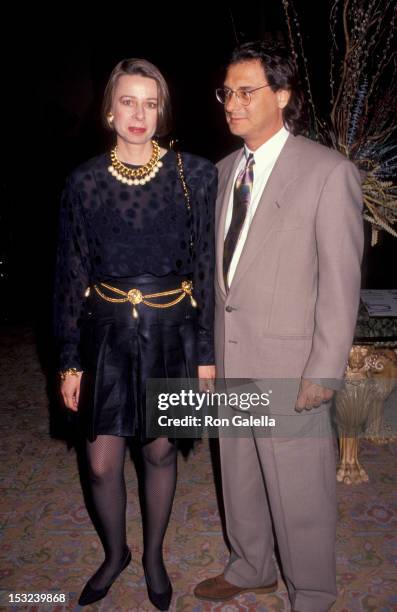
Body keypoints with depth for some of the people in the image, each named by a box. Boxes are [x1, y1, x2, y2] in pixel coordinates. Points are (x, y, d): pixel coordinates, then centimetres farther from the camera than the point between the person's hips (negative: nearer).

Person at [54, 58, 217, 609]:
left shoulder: (196, 175, -5)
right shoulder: (85, 182, -2)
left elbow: (208, 268, -2)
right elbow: (71, 274, 1)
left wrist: (206, 353, -3)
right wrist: (70, 360, 1)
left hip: (170, 333, -1)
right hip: (107, 334, 1)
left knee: (160, 452, 15)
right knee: (102, 464, 8)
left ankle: (154, 555, 42)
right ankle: (114, 553, 39)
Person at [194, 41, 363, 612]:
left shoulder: (329, 171, -10)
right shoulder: (226, 169, 10)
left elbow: (341, 281, -12)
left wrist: (324, 372, -14)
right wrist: (210, 344, 11)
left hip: (289, 366, -6)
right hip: (229, 358, 6)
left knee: (299, 494, 9)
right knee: (238, 478, 21)